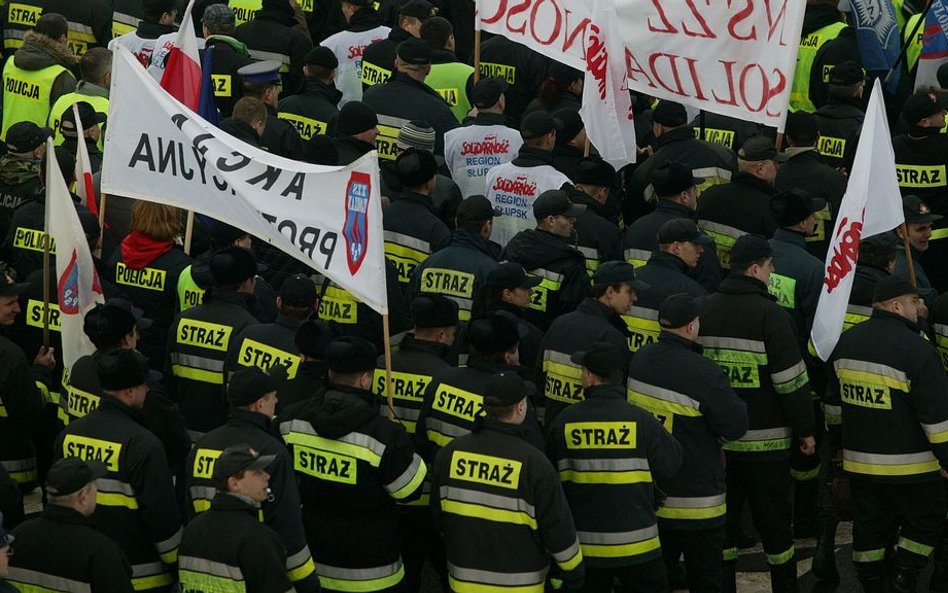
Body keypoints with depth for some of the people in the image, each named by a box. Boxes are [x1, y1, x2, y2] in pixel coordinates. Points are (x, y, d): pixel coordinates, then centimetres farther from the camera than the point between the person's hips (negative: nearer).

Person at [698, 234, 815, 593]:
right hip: (765, 439, -5)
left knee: (722, 520, 11)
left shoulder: (707, 309, 4)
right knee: (774, 522, 6)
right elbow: (791, 380, -14)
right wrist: (806, 429, -3)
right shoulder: (769, 314, -15)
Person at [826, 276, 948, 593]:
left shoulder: (846, 343, 6)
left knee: (870, 530, 14)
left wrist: (841, 442, 29)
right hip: (909, 467, -6)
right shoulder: (915, 350, -18)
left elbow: (833, 403, 17)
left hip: (858, 463, 6)